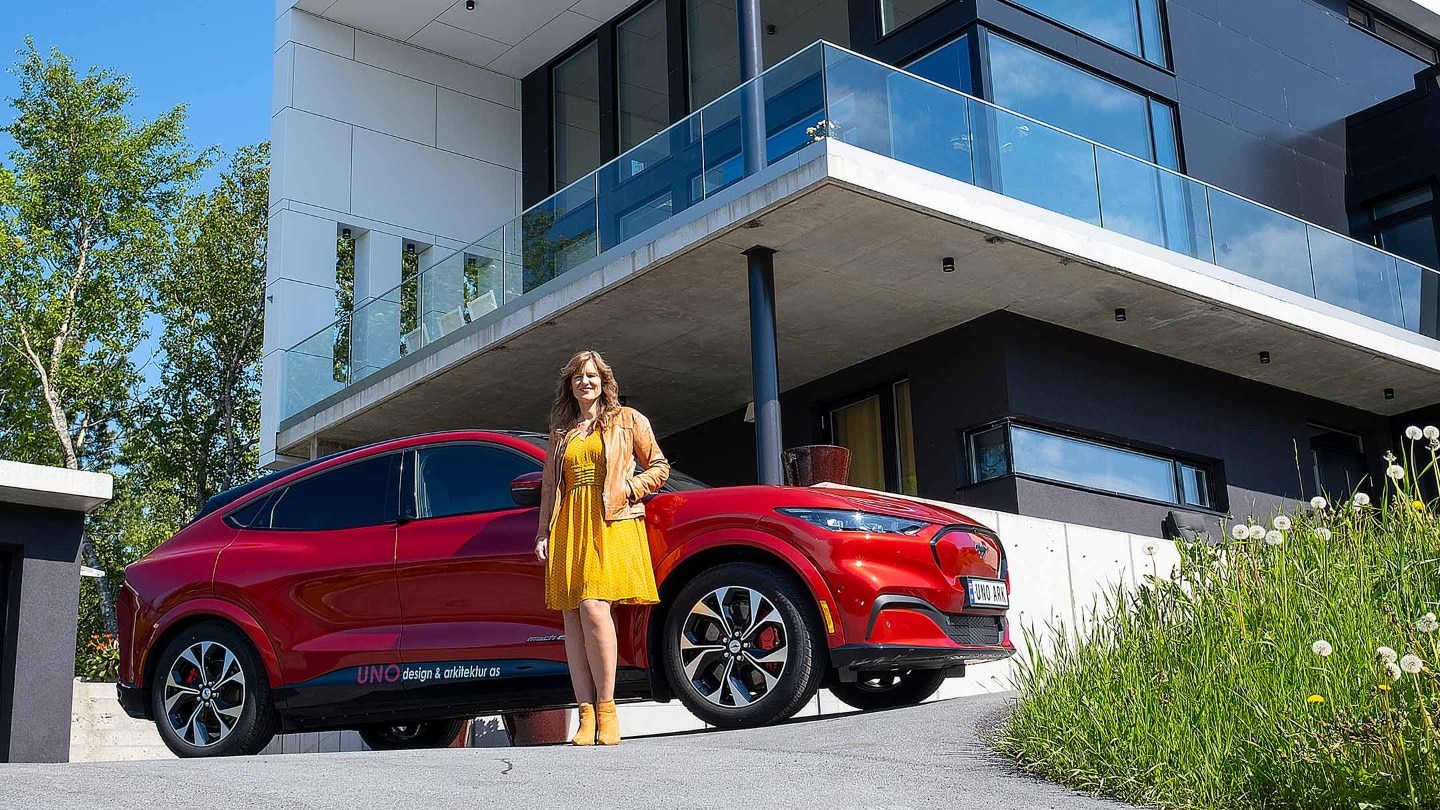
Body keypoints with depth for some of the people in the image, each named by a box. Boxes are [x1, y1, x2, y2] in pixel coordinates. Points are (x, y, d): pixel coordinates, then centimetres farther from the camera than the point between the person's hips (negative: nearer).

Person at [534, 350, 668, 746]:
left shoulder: (628, 420, 13)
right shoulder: (561, 430, 23)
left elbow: (658, 467, 12)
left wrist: (628, 489, -5)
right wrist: (544, 533, 13)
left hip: (610, 525, -5)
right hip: (569, 529, 5)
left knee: (593, 608, -21)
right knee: (572, 618, -4)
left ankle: (606, 708, -13)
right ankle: (586, 713, -4)